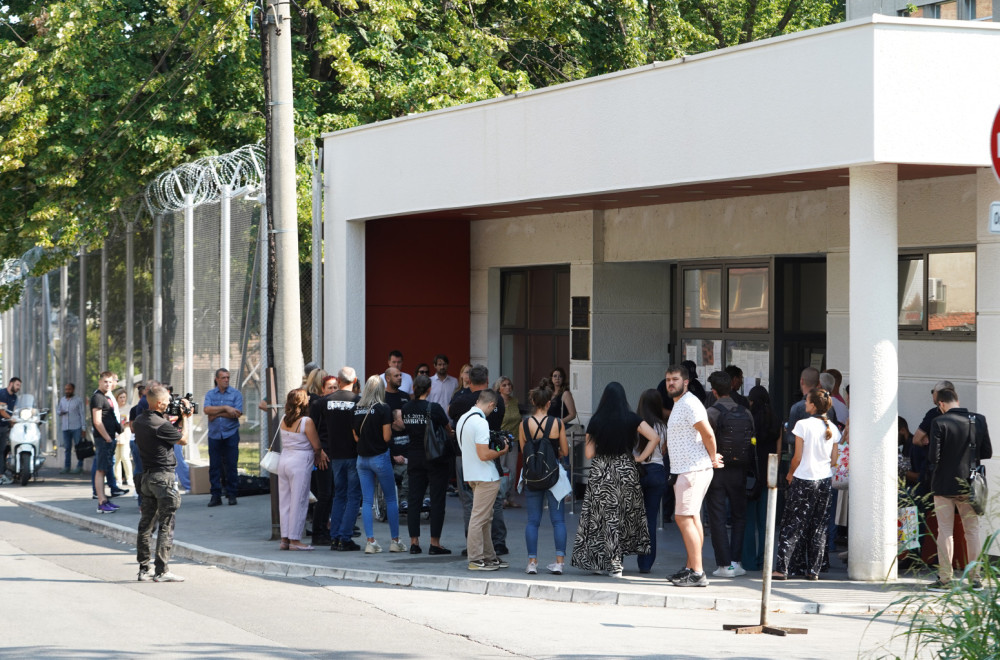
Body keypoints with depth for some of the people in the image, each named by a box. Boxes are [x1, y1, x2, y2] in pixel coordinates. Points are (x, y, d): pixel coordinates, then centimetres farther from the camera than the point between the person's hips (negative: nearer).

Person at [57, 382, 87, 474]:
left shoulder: (78, 400, 1)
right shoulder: (62, 400, 14)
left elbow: (82, 414, 0)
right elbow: (57, 410, 23)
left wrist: (83, 428, -7)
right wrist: (60, 412, -3)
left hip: (76, 428, -4)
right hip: (65, 428, 4)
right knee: (67, 448, 6)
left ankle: (79, 467, -2)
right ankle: (66, 467, 9)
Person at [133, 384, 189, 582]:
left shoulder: (140, 421, 8)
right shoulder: (160, 424, -19)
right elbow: (183, 439, -6)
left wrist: (179, 419, 14)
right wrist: (184, 417, 6)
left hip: (147, 475, 9)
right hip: (163, 475, -9)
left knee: (146, 523, 11)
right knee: (166, 525, -3)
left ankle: (143, 569, 14)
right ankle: (162, 571, -4)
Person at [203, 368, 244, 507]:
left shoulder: (236, 394, 3)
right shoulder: (210, 394, 9)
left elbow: (237, 413, -10)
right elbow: (207, 409, -9)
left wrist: (217, 414, -8)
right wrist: (226, 408, -15)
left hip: (231, 434, -2)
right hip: (214, 434, 2)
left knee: (231, 465, -1)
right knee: (214, 466, 1)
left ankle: (232, 494, 7)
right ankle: (216, 495, 6)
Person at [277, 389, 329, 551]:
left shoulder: (284, 420, 6)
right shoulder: (306, 422, -14)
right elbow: (316, 446, -8)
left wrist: (318, 454, 13)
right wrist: (319, 455, 14)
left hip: (284, 460, 7)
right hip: (300, 463, -7)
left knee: (285, 501, 11)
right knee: (298, 501, -1)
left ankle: (285, 538, 13)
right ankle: (294, 540, 0)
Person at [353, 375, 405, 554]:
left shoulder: (357, 409, 2)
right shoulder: (383, 408, -12)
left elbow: (356, 436, 7)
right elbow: (386, 437, -13)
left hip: (362, 457, 4)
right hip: (380, 457, -4)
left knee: (367, 500, 5)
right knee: (391, 499, 8)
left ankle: (370, 542, 1)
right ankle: (395, 541, 10)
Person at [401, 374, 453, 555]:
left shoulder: (406, 408, 1)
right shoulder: (434, 408, -14)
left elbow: (403, 430, 11)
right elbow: (449, 430, -5)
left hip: (414, 458, 5)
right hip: (435, 458, -5)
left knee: (414, 500, 9)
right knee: (437, 501, 1)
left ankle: (414, 543, 8)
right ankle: (435, 543, 0)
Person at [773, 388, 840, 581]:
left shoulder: (803, 425, -11)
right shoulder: (832, 429, 3)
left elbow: (797, 457, -9)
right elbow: (834, 460, 7)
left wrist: (790, 474, 8)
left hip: (804, 480, -4)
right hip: (825, 480, 4)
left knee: (792, 525, 0)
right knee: (818, 527, 9)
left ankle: (782, 568, -3)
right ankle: (813, 570, 8)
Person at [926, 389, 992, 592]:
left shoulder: (939, 422, -14)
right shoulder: (979, 420, -2)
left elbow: (933, 456, -17)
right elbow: (987, 452, 3)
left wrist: (932, 467, 5)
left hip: (944, 484, -3)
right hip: (969, 484, 3)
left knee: (945, 531, 3)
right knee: (972, 531, 11)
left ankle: (945, 579, 4)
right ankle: (975, 578, 12)